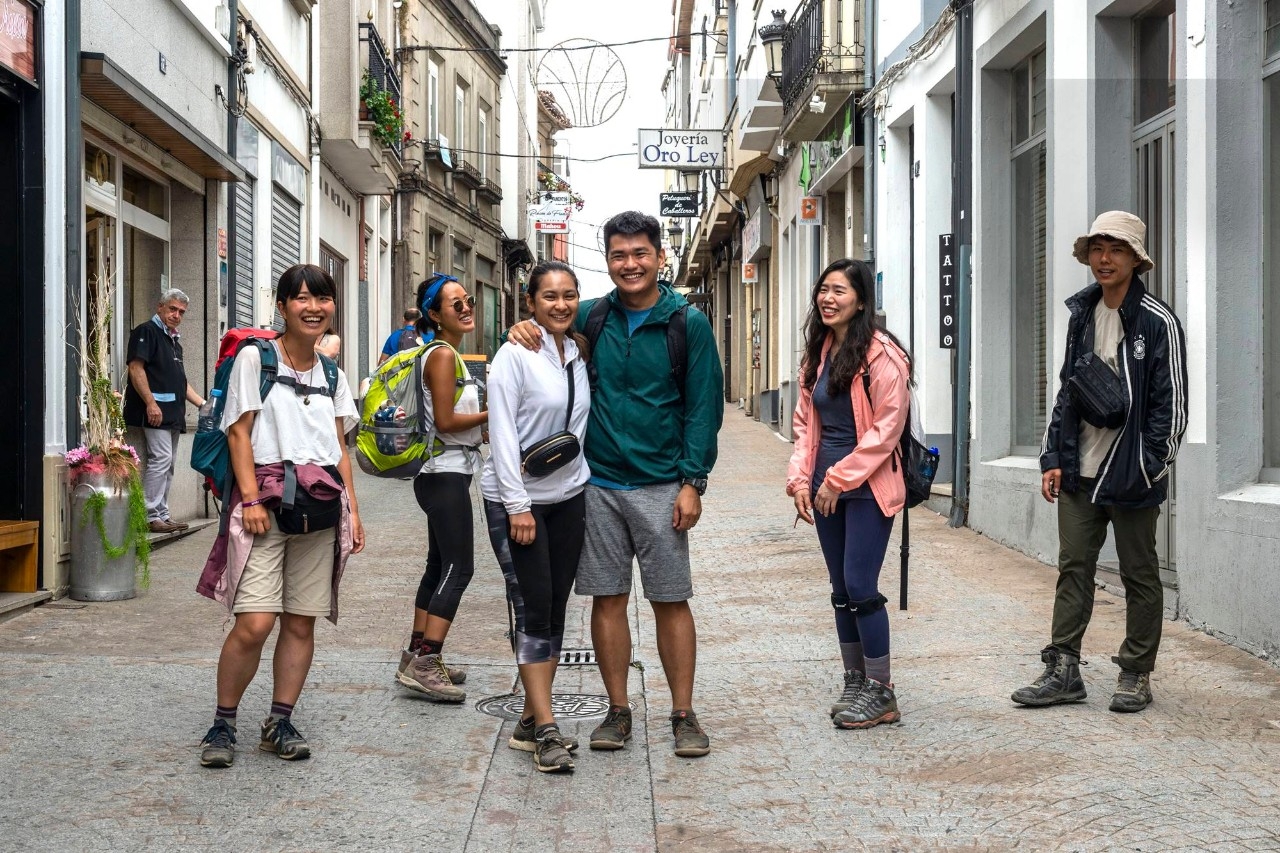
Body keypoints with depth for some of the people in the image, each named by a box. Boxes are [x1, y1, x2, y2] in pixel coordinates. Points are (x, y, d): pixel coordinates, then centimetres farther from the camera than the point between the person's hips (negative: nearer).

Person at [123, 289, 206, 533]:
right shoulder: (147, 331, -4)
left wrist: (202, 404, 20)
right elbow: (136, 368, -15)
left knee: (168, 464, 10)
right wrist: (150, 403, -22)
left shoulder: (174, 340, 23)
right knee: (160, 459, -13)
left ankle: (162, 514, 14)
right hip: (156, 410, -9)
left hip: (173, 413, 9)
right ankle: (152, 515, -9)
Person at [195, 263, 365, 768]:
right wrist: (251, 499, -14)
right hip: (268, 499, -5)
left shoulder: (332, 375, 16)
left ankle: (280, 722, 18)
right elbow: (239, 433, -4)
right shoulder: (255, 359, 1)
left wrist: (352, 510, 10)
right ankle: (223, 723, 5)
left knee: (301, 623, 6)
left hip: (323, 505, 5)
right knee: (253, 625, -12)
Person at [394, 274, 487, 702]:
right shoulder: (443, 355, -14)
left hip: (442, 473, 11)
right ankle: (425, 664, -12)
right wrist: (494, 414, -11)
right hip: (446, 473, -11)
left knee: (440, 565, 14)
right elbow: (445, 421, -19)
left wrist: (484, 421, 13)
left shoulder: (445, 354, 16)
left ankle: (416, 658, 20)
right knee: (458, 567, -11)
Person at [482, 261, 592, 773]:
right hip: (516, 498, -6)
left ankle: (531, 722, 15)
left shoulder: (580, 353, 9)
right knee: (533, 610, -7)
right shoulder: (515, 355, -11)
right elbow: (502, 433, -14)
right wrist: (518, 505, -17)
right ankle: (546, 730, -4)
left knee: (554, 611, 7)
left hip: (568, 496, 7)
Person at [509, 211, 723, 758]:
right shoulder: (591, 316, 5)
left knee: (671, 601, 3)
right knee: (608, 600, 7)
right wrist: (524, 330, -6)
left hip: (660, 486, -3)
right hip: (598, 483, 3)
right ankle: (618, 711, 19)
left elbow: (703, 406, -4)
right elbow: (548, 322, 19)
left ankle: (684, 715, 13)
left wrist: (693, 482, -10)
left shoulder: (688, 323, -3)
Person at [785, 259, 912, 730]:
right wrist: (801, 479, 3)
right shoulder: (818, 352, 11)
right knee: (842, 589, 12)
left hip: (867, 487, -7)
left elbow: (887, 428, -16)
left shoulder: (881, 354, -13)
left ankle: (880, 692, 6)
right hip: (826, 489, 7)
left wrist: (839, 479, -15)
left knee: (860, 587, -7)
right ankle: (854, 682, 24)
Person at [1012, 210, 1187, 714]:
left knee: (1139, 575, 7)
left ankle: (1136, 676, 17)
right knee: (1073, 569, 6)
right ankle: (1063, 670, 12)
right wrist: (1053, 459, 8)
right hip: (1079, 473, 6)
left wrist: (1148, 467, -15)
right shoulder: (1081, 315, 11)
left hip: (1131, 478, -5)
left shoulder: (1157, 322, -8)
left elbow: (1171, 403, -9)